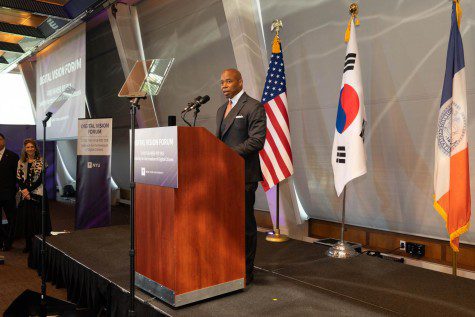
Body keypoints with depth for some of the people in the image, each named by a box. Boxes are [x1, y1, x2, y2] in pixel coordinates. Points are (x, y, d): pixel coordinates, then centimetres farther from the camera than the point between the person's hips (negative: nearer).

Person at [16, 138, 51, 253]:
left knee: (38, 218, -3)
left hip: (37, 193, -4)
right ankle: (28, 244, 15)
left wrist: (29, 190, -12)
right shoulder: (21, 162, 10)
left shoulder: (41, 161, -2)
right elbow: (18, 178, 5)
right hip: (25, 194, 4)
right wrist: (24, 189, -10)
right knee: (26, 218, 6)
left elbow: (40, 179, -7)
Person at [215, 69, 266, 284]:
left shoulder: (254, 107, -6)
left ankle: (246, 272, 13)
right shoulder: (221, 109, 21)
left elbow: (257, 141, -15)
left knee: (245, 224, 2)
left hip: (243, 175, -7)